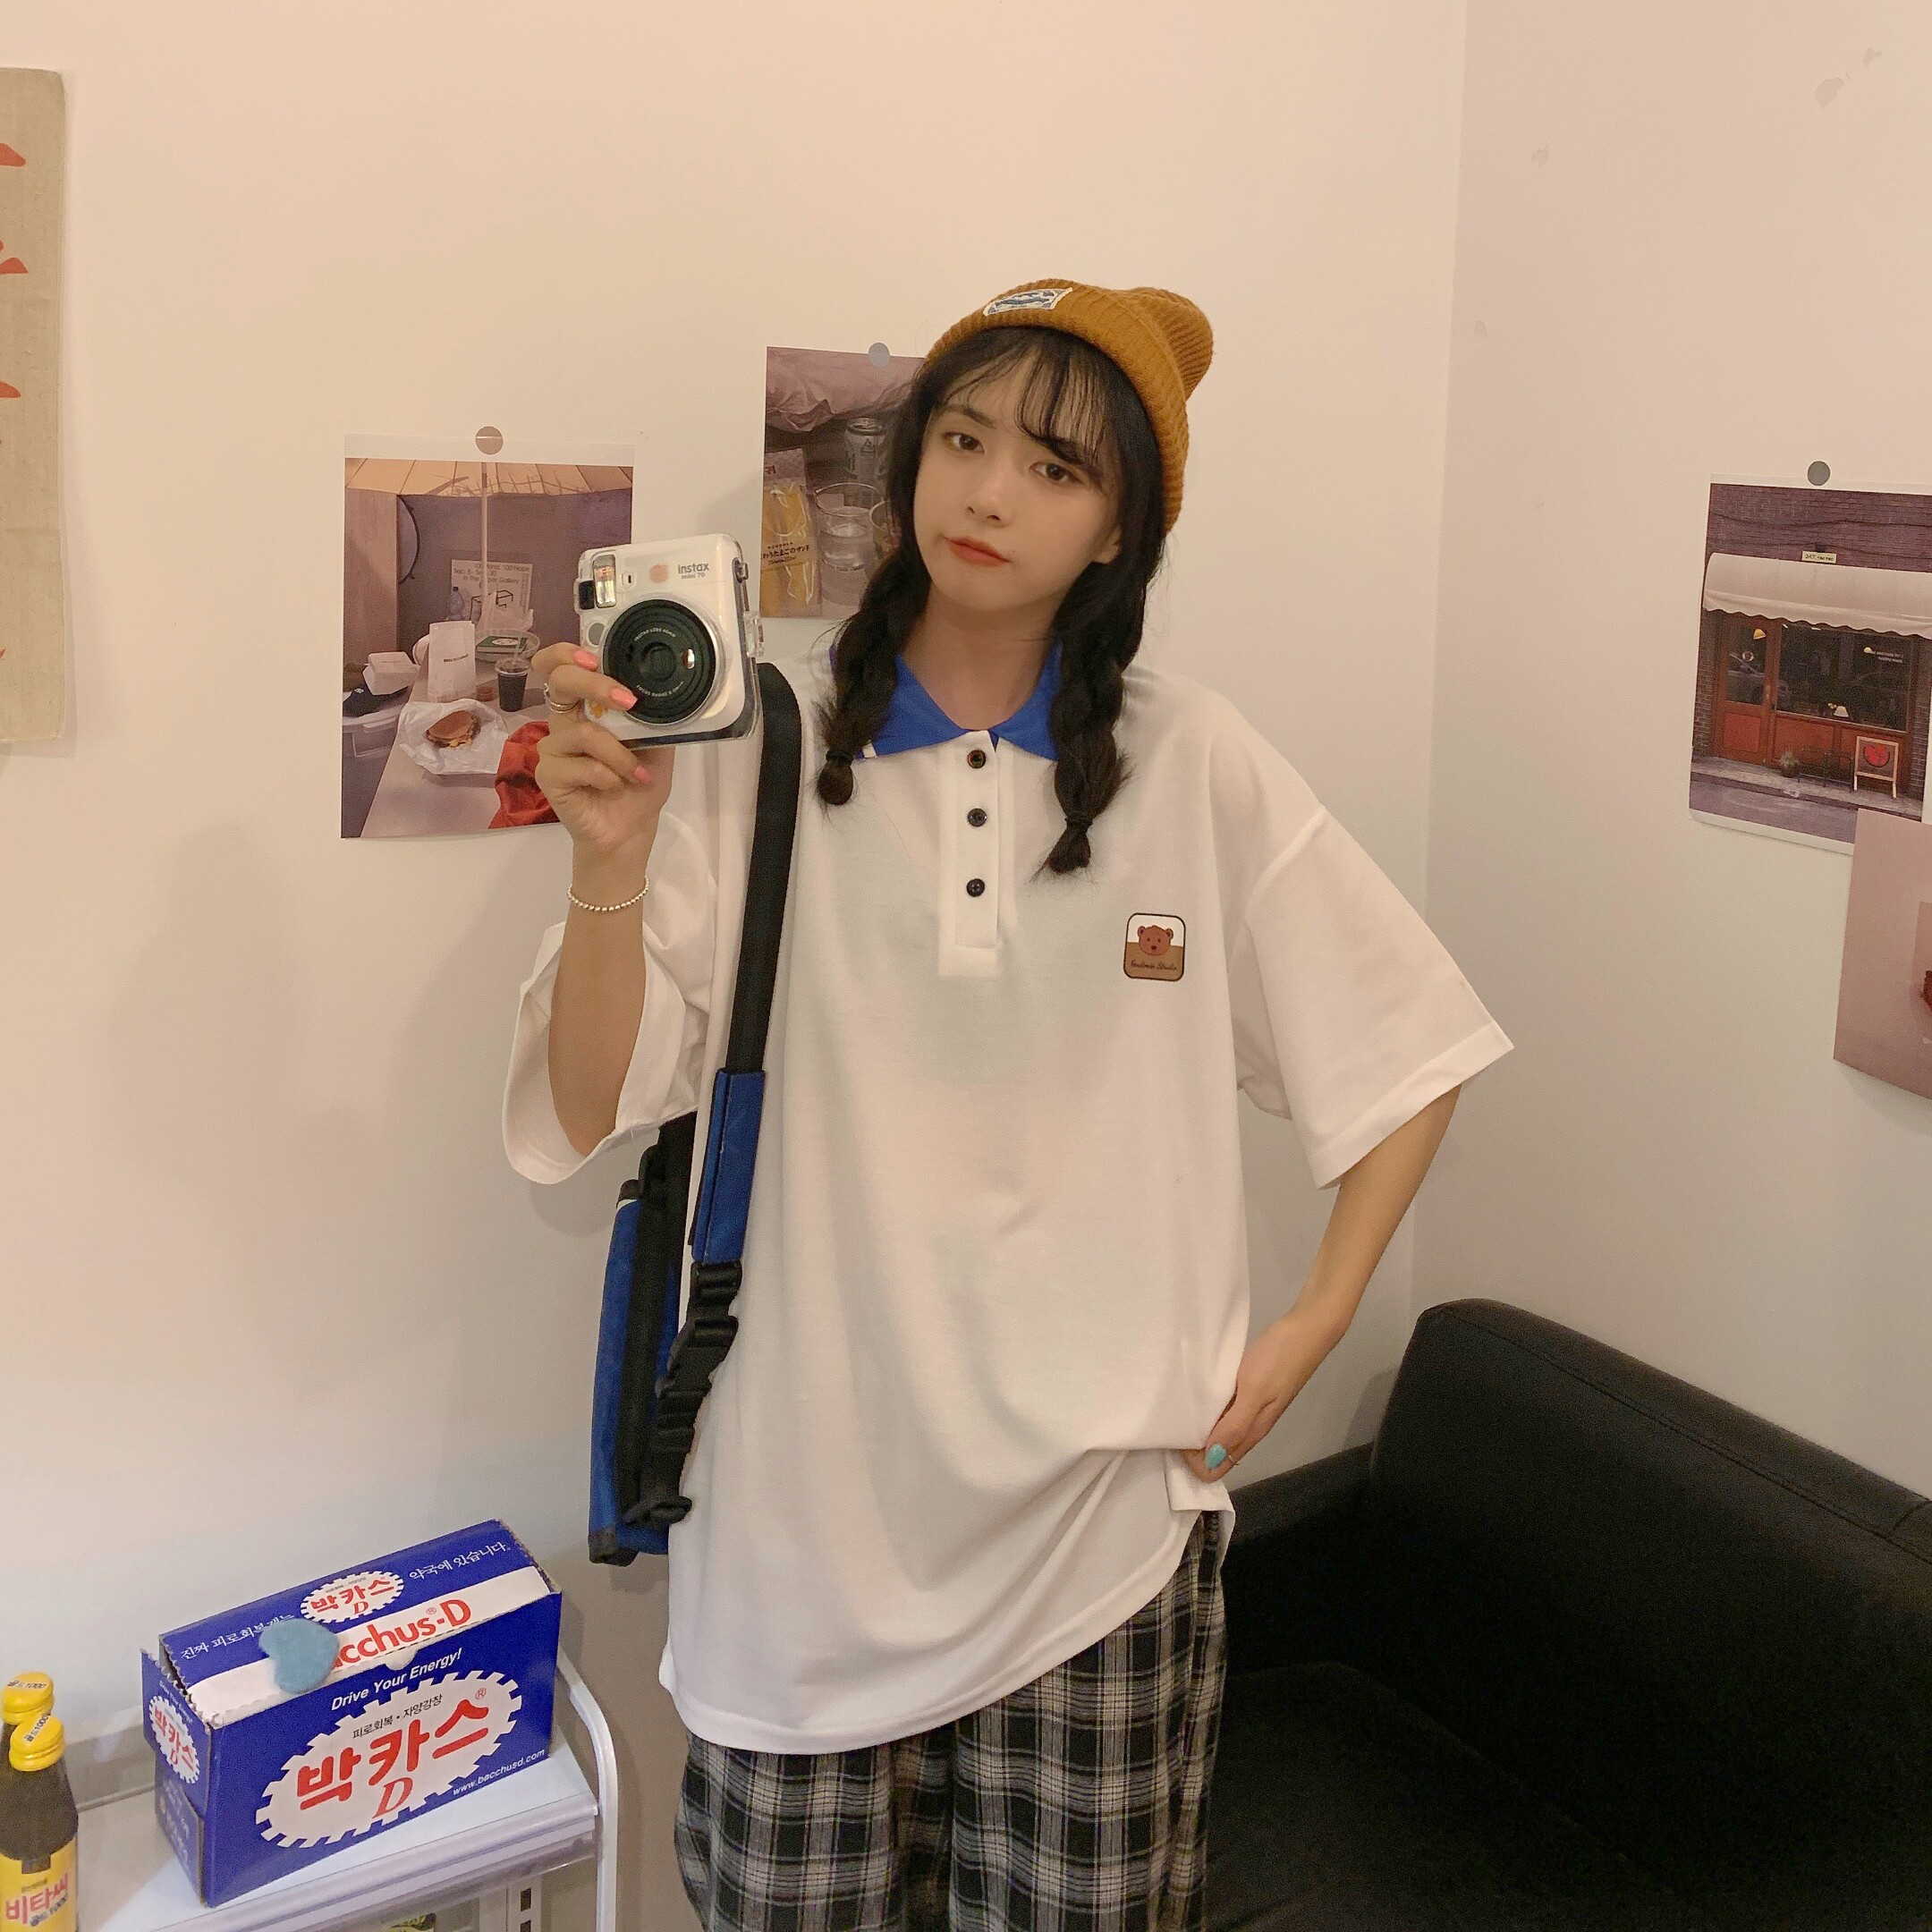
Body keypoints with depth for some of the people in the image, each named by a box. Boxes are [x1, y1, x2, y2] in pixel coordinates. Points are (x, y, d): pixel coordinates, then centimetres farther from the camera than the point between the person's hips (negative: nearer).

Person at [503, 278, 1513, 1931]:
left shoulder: (1197, 767, -2)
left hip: (1106, 1500, 1)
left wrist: (1315, 1323, 1)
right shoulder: (764, 749, -4)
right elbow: (590, 1113, -7)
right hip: (814, 1506, 0)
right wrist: (612, 863, -22)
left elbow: (1406, 1050, 7)